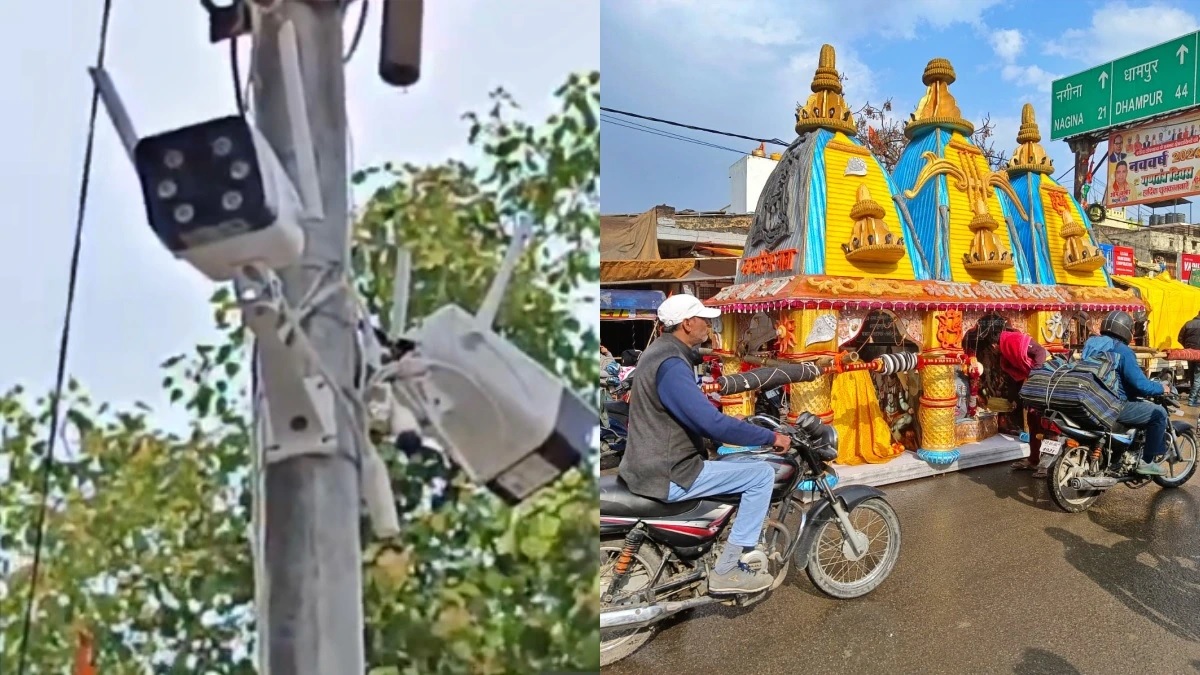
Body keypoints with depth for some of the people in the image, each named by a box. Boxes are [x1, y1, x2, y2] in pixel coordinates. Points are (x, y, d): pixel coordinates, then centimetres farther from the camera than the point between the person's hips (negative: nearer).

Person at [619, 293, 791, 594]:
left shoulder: (661, 351, 11)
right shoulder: (671, 365, -22)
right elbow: (714, 424, -29)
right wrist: (772, 437, -18)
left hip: (653, 463, 11)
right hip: (668, 474, -11)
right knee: (762, 474, -9)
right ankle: (727, 569, -2)